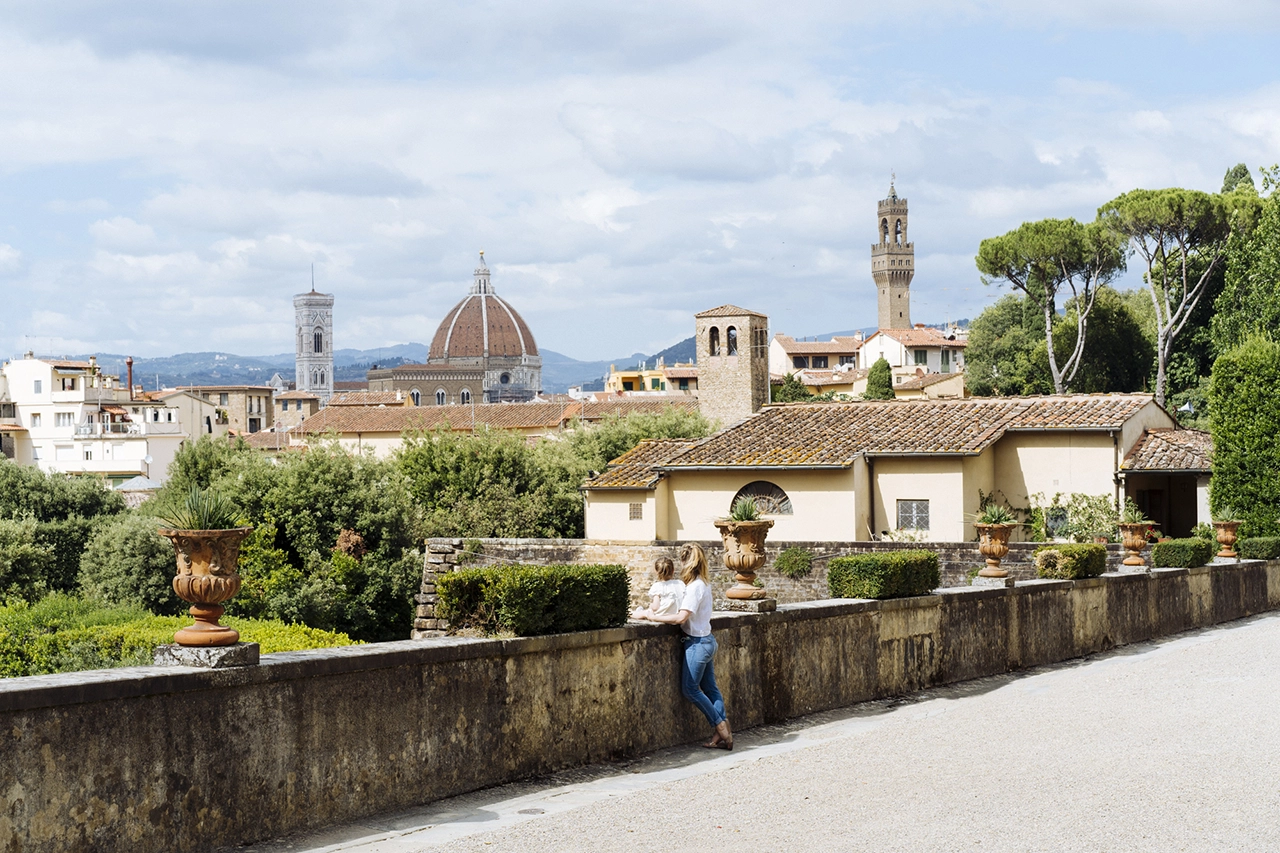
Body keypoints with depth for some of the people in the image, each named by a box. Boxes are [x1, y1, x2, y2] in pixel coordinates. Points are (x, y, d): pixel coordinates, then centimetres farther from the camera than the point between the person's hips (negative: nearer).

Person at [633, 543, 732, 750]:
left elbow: (681, 618, -26)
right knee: (710, 688, 10)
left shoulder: (695, 587, -20)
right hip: (707, 640, 9)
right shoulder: (704, 584, 9)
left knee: (690, 688, -1)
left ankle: (720, 726, 2)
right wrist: (655, 613, 5)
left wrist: (653, 617, -19)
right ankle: (723, 733, 8)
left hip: (697, 643, -9)